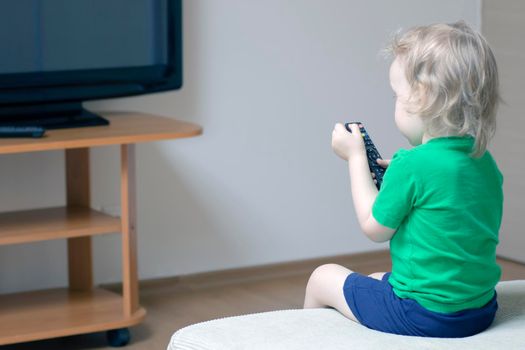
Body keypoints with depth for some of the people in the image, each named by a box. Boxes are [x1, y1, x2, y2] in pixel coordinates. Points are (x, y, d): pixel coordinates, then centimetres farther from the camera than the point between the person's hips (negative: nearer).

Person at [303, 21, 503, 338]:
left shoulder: (411, 165, -21)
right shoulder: (486, 163, 1)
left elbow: (375, 228, -7)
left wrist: (356, 157, 1)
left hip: (419, 316, -8)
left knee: (322, 277, 15)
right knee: (378, 278, 34)